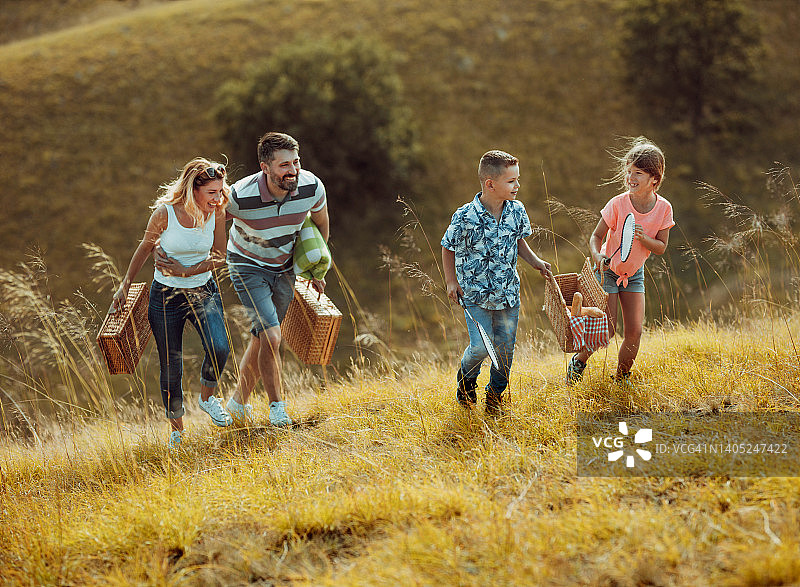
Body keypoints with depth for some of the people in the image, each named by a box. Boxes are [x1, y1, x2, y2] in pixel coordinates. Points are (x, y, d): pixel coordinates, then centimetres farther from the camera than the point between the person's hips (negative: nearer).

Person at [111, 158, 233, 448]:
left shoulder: (217, 213, -10)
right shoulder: (165, 212, -18)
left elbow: (219, 257, 0)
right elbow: (145, 248, 0)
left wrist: (187, 271, -14)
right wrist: (124, 286, 7)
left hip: (204, 291, 2)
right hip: (166, 297, -2)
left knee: (219, 349, -22)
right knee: (171, 368, 4)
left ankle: (207, 397, 8)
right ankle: (176, 431, 25)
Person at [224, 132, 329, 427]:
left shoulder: (311, 187, -21)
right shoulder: (240, 197, -32)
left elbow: (320, 223, 2)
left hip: (284, 269, 4)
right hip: (248, 267, -4)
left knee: (261, 340, 13)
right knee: (271, 337, -19)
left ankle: (239, 402, 32)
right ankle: (277, 407, -2)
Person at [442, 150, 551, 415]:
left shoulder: (516, 211, -4)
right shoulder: (465, 217, -18)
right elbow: (448, 247, -2)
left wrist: (535, 261, 3)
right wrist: (451, 281, -4)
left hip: (508, 291, 4)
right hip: (475, 293, -4)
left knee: (505, 346, 7)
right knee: (481, 346, -12)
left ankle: (496, 393, 30)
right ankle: (466, 379, 21)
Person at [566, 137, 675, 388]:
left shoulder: (663, 208, -14)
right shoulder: (618, 204, -22)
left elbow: (661, 248, -7)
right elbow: (596, 236, -14)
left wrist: (643, 238, -28)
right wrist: (598, 256, -34)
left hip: (634, 273, 3)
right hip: (608, 270, -3)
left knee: (634, 331, -5)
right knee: (606, 331, -9)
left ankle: (622, 377, 19)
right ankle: (578, 362, 19)